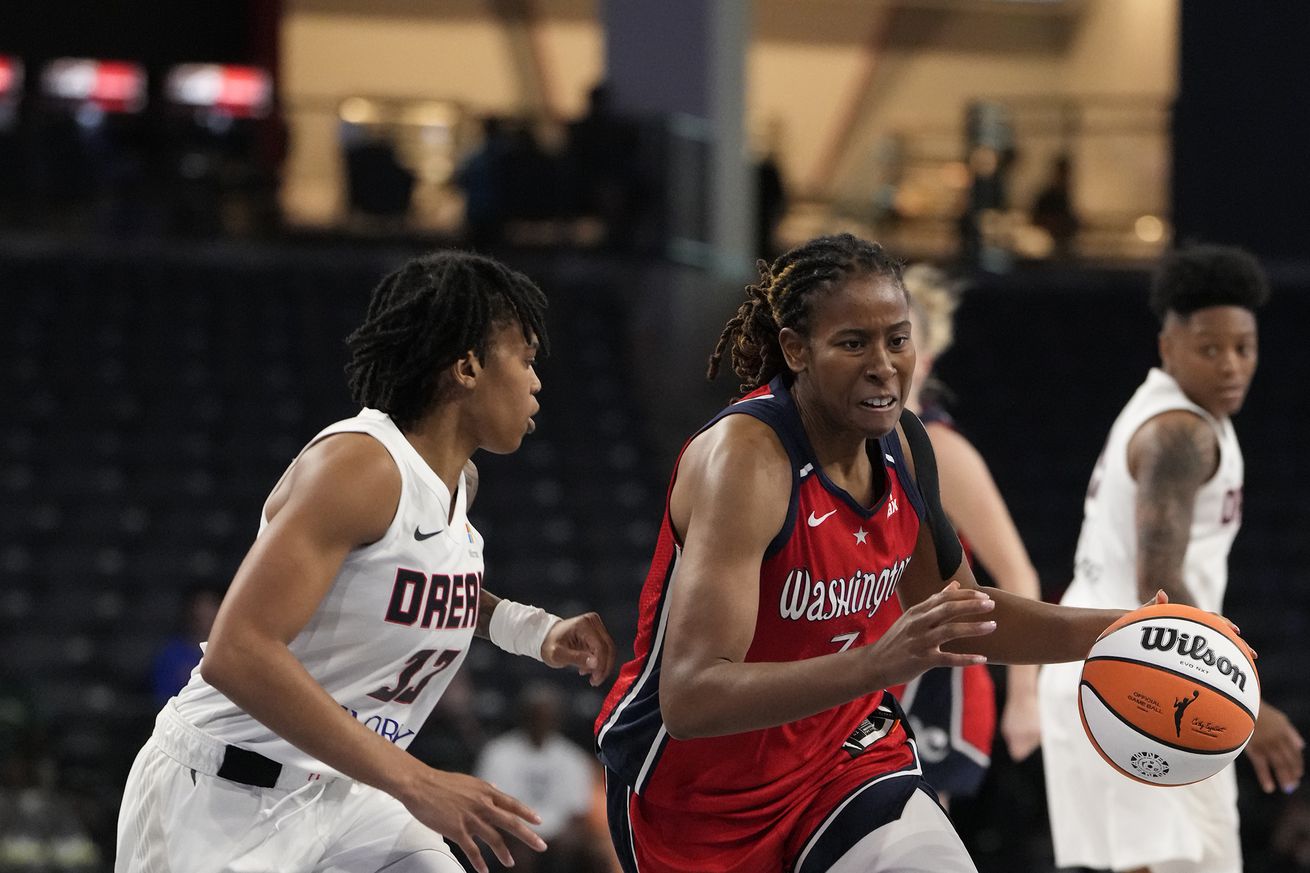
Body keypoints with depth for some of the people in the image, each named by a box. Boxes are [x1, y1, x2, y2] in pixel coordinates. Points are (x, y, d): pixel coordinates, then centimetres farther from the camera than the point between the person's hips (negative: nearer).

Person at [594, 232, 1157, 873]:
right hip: (699, 794, -5)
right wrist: (877, 664, -48)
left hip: (844, 756, 5)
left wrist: (1114, 630, 0)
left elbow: (957, 620, 15)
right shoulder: (746, 456, -26)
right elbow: (690, 699, -36)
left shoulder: (899, 446, -3)